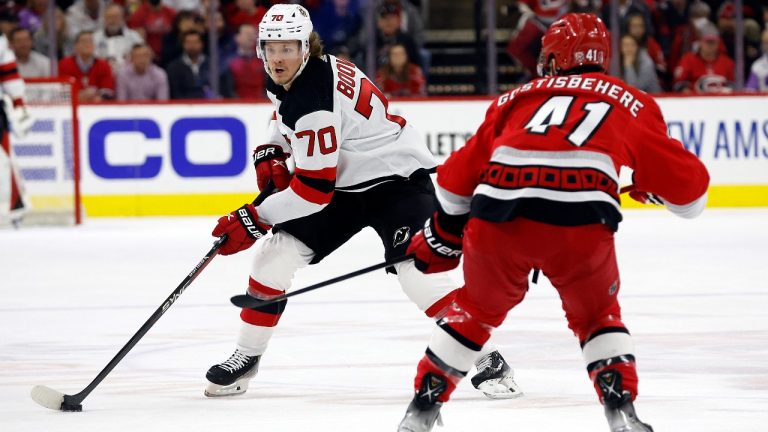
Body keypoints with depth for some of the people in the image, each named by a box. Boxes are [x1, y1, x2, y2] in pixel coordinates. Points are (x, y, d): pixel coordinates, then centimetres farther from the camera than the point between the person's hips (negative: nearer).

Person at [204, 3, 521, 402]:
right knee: (276, 253, -2)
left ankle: (489, 360, -15)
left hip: (397, 178, -9)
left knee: (416, 269, -26)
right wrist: (271, 152, 4)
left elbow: (315, 189, -29)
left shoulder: (315, 100, -29)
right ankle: (246, 357, 10)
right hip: (346, 182, 9)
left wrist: (253, 220, -24)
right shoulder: (284, 80, -2)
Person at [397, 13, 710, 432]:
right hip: (580, 225, -1)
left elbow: (459, 176, 27)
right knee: (596, 315, 25)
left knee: (477, 309, 28)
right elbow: (690, 189, 23)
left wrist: (440, 239, 39)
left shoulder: (517, 98, 28)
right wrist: (648, 187, 44)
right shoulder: (630, 103, 23)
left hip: (499, 216, 2)